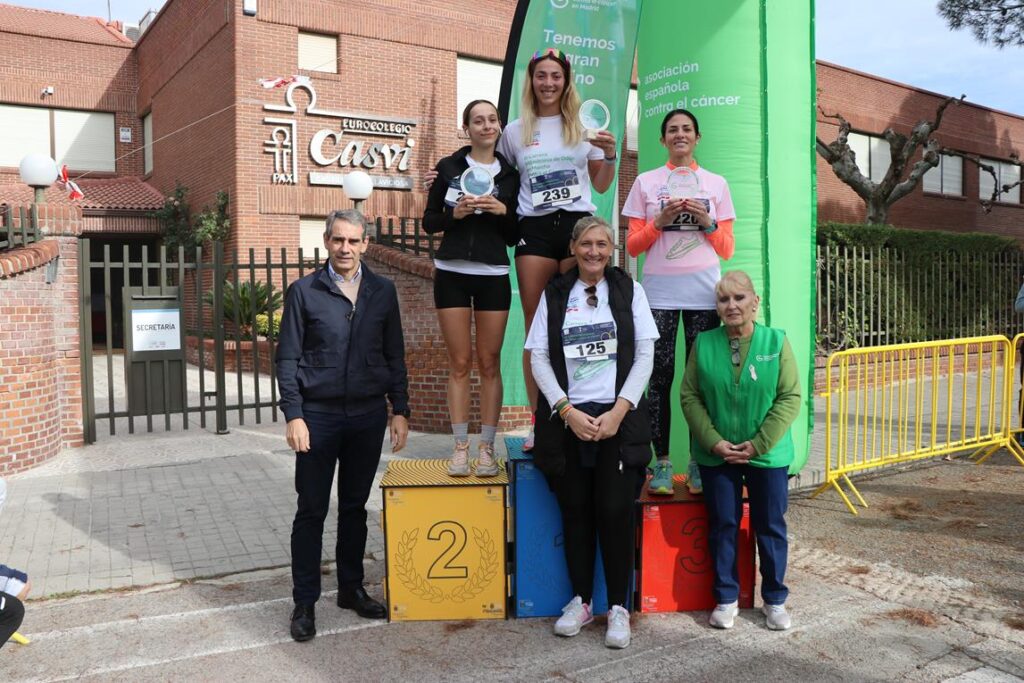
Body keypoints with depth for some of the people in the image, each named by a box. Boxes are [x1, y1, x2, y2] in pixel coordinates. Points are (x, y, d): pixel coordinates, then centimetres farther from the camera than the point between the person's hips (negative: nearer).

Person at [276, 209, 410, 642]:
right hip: (319, 414, -2)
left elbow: (395, 356, 9)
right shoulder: (304, 292, -1)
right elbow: (288, 359, -2)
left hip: (368, 414, 2)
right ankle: (305, 602, 15)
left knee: (355, 506, 13)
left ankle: (351, 588, 27)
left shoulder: (382, 292, 6)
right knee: (312, 510, 4)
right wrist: (294, 416, -10)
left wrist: (400, 410, 4)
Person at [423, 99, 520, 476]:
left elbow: (515, 235, 7)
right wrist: (455, 213, -13)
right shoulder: (449, 167, 5)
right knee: (459, 362, 1)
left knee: (489, 362, 2)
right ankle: (460, 447, 7)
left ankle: (487, 448, 7)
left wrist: (503, 212, -11)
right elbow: (429, 221, 5)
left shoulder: (510, 174, 7)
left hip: (493, 276, 1)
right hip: (452, 274, 0)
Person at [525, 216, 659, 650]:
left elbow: (645, 355, 2)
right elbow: (538, 358, 3)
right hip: (567, 419, 1)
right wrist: (568, 411, -8)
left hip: (618, 418, -1)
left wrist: (618, 411, -8)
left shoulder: (628, 290, 7)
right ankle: (581, 601, 20)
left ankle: (618, 607, 10)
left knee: (615, 511, -4)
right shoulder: (554, 294, 8)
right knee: (575, 511, 5)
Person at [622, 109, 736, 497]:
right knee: (661, 378, -3)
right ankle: (662, 464, 3)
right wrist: (660, 221, -8)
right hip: (659, 293, 0)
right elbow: (632, 246, 8)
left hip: (704, 294, 1)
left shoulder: (717, 184, 13)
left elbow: (727, 250, 12)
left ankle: (698, 464, 6)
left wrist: (708, 222, -5)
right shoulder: (645, 182, 11)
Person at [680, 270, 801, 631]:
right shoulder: (704, 344, -3)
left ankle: (775, 599, 27)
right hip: (716, 456, 1)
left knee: (770, 527, 10)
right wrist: (714, 442, -12)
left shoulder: (776, 342, -6)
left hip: (768, 454, 0)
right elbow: (690, 397, -2)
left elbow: (790, 397, -7)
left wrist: (759, 444, -13)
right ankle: (726, 598, 24)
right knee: (722, 526, 9)